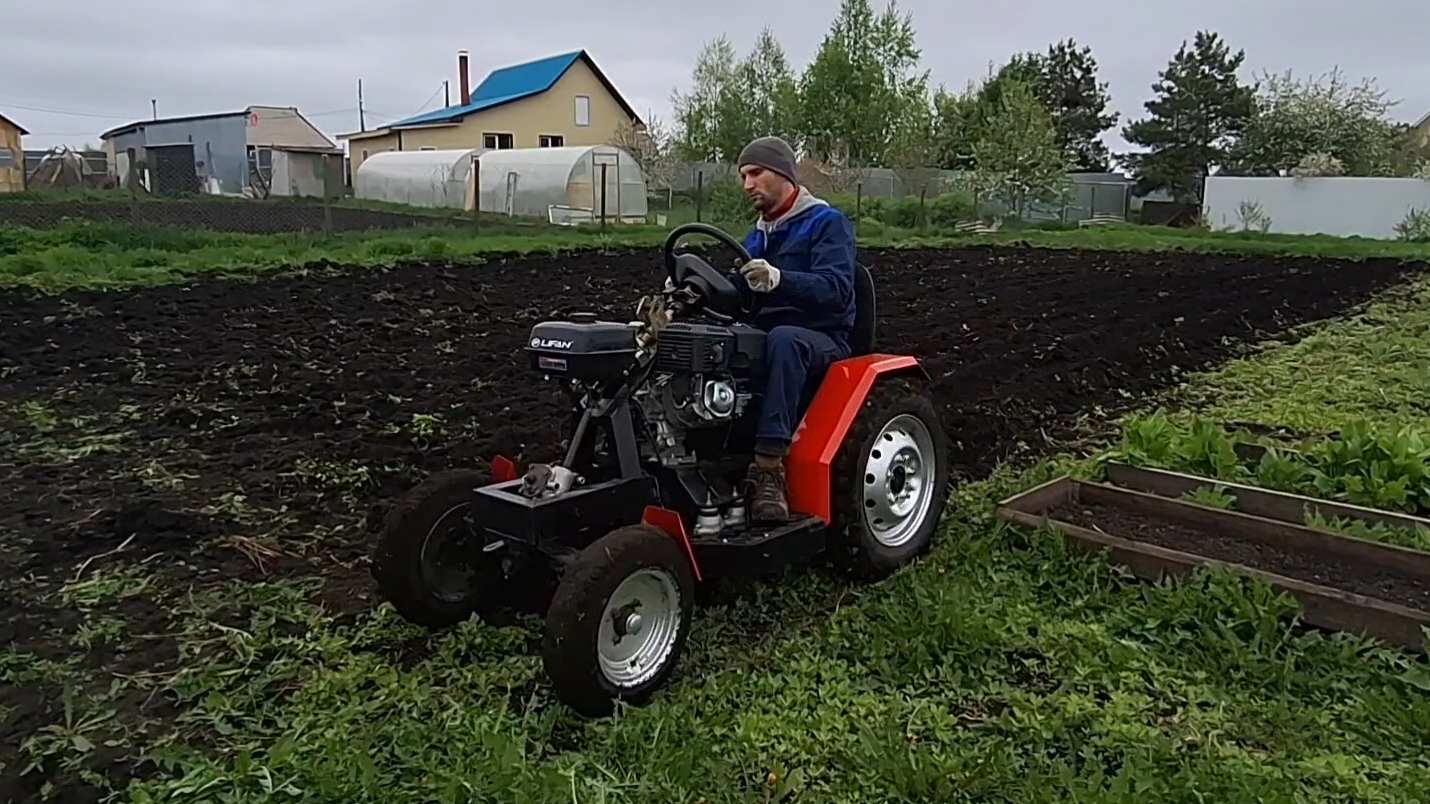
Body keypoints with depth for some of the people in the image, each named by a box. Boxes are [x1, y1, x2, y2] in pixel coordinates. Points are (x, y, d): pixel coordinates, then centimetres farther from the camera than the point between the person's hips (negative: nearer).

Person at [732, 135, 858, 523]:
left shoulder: (827, 222, -4)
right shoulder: (757, 235, 19)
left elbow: (836, 289, -21)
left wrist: (778, 279, -39)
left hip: (819, 338, -6)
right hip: (765, 335, 6)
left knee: (784, 339, -41)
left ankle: (769, 466, -44)